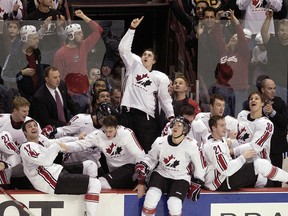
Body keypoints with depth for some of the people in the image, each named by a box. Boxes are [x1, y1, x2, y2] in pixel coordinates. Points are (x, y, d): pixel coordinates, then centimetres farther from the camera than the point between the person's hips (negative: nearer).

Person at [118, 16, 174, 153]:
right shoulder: (134, 66, 15)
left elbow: (165, 99, 8)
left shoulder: (160, 77, 11)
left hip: (146, 116, -2)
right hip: (128, 111, 2)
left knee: (147, 149, -6)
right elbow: (123, 48, 7)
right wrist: (132, 29, 2)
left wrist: (170, 115, -6)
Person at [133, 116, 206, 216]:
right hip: (161, 174, 2)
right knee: (151, 199, -26)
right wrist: (141, 182, -3)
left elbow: (200, 169, -3)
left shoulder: (192, 146, -16)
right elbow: (148, 160, 3)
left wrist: (194, 188, 0)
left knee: (174, 207, -26)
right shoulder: (160, 142, -10)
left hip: (180, 179, -2)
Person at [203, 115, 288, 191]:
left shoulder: (221, 139, 12)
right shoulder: (213, 146, -21)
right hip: (221, 184, -11)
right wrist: (243, 157, -20)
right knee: (260, 164, -14)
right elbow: (227, 170, -29)